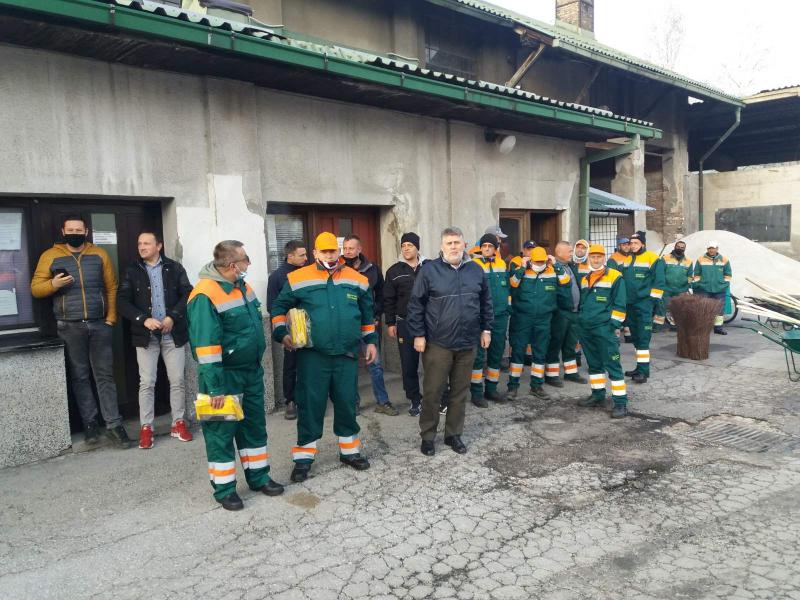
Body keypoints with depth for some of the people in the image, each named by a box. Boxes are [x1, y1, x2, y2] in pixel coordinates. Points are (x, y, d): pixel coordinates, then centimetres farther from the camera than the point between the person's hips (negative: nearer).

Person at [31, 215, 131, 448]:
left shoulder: (99, 254, 7)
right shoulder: (50, 256, 3)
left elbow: (111, 287, 6)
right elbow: (35, 288, 3)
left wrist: (111, 317, -1)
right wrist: (53, 284, -18)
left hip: (99, 324, 1)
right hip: (70, 327, 0)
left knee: (105, 375, 2)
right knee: (80, 376, 6)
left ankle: (113, 424, 6)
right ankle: (90, 422, 16)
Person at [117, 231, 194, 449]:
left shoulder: (174, 268, 5)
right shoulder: (132, 271, 6)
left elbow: (187, 294, -1)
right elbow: (122, 301, -1)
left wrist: (172, 317, -14)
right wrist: (144, 319, -15)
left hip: (173, 333, 0)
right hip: (146, 335, 0)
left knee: (177, 380, 5)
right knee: (147, 383, 1)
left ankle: (178, 423, 16)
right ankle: (146, 428, 10)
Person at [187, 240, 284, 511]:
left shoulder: (241, 285, 6)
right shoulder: (206, 295, -22)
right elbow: (206, 344, -23)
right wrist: (215, 386, -23)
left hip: (252, 371, 8)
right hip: (226, 376, -8)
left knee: (255, 425, 17)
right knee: (221, 431, 5)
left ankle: (258, 476, 32)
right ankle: (224, 488, 19)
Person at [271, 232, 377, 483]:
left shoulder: (357, 279, 6)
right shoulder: (298, 279, -2)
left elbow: (367, 314, 16)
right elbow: (279, 307, 6)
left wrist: (370, 341, 14)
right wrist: (282, 333, -6)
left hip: (347, 355, 3)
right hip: (312, 356, -2)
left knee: (347, 404, 11)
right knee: (310, 405, 2)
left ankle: (349, 450, 29)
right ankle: (304, 456, 16)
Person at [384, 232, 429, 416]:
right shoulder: (394, 271, 4)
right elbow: (389, 300, 6)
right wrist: (390, 323, 2)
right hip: (405, 324, 1)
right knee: (408, 364, 5)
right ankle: (415, 400, 19)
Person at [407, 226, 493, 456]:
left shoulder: (476, 270, 6)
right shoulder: (429, 270, -6)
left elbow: (486, 302, 15)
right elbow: (416, 305, -5)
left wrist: (486, 329, 12)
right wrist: (418, 334, -8)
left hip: (468, 343, 4)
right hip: (437, 343, -3)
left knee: (460, 392, 12)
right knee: (432, 391, 3)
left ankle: (454, 434, 27)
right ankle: (427, 436, 19)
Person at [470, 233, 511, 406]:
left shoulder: (502, 264, 10)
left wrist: (507, 307, 18)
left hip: (500, 317, 5)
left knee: (497, 354, 12)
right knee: (478, 355, -2)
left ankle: (491, 389, 25)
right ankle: (477, 392, 7)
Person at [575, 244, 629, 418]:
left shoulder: (615, 276, -4)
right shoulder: (585, 279, 16)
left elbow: (619, 304, -6)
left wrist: (614, 325, -11)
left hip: (604, 328, -7)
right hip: (586, 329, 7)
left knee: (612, 364, -6)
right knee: (593, 363, 15)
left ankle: (621, 402, -3)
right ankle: (598, 395, 27)